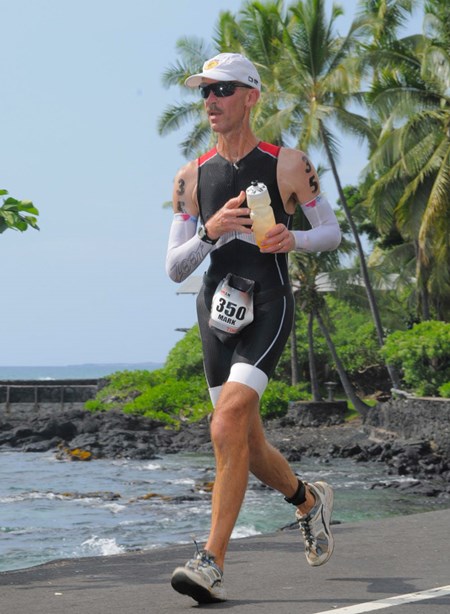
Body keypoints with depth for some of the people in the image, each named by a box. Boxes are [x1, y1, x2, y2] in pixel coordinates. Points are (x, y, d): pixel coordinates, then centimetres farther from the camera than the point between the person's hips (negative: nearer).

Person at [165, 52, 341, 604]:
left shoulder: (288, 165, -1)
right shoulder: (191, 178, 7)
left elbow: (333, 232, 9)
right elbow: (174, 269, 6)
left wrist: (294, 239, -12)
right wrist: (210, 231, -13)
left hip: (269, 308, -5)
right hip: (216, 310, 5)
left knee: (227, 428, -22)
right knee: (247, 444, 10)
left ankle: (212, 563, -21)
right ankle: (309, 501, 41)